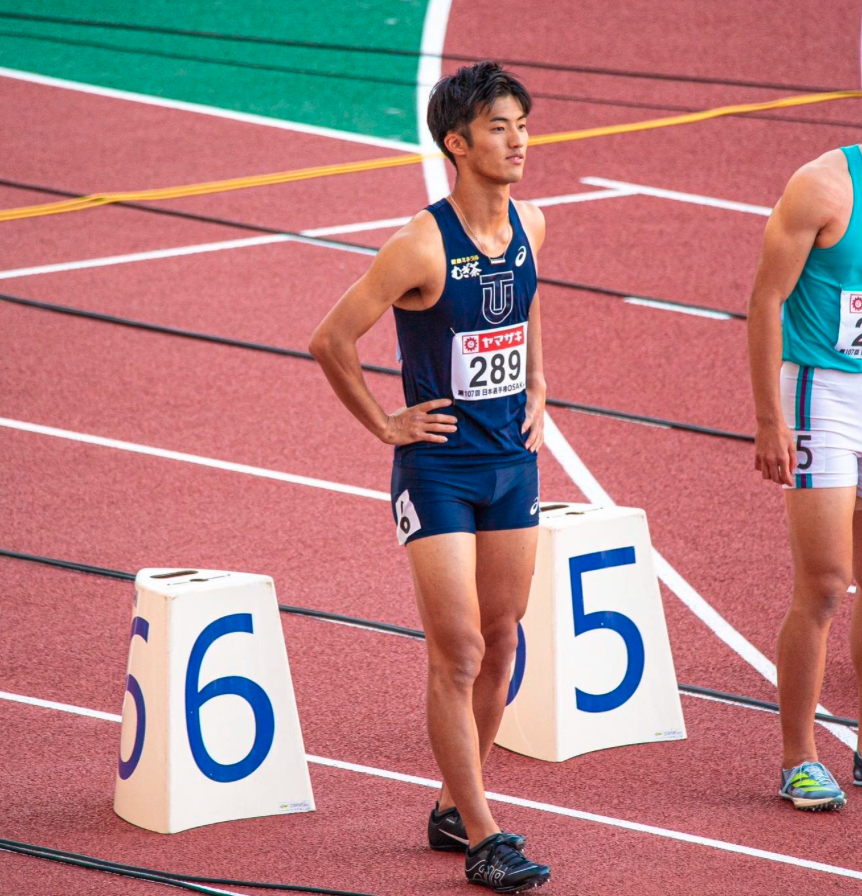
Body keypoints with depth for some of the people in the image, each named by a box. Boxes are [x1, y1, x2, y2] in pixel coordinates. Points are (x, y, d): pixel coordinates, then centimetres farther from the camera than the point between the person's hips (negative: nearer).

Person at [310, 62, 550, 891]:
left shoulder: (529, 225, 2)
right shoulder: (420, 247, -19)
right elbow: (330, 341, -13)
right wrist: (384, 426, -7)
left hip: (513, 461, 7)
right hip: (438, 468, -7)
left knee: (500, 646, 11)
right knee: (458, 656, -7)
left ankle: (454, 809, 26)